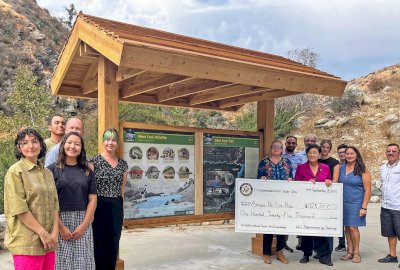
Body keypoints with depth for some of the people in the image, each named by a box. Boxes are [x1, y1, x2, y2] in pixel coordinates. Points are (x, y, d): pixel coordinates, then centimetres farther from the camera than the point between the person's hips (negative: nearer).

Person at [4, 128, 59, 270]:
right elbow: (19, 209, -13)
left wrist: (54, 233, -2)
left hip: (48, 242, 6)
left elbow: (54, 205, 10)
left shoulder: (48, 173, 12)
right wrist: (43, 233, -14)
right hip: (26, 243, -5)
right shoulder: (15, 172, -6)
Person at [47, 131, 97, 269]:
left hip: (83, 223, 2)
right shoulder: (52, 169, 0)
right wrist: (61, 226, -11)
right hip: (59, 222, -2)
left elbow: (92, 199, 4)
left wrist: (84, 225, -6)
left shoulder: (87, 171, 8)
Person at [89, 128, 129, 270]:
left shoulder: (123, 164, 9)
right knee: (99, 243, 4)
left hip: (117, 207, 4)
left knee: (114, 244, 11)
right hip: (99, 205, -4)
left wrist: (121, 207, 12)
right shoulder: (95, 161, -5)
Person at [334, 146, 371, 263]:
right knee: (347, 227, 7)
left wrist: (364, 207, -11)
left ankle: (356, 253, 10)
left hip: (356, 203, -4)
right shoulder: (341, 168, 6)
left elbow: (367, 190, -7)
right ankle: (350, 252, 18)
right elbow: (334, 182, 7)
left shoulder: (362, 170, -6)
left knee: (353, 227, -5)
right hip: (343, 203, 4)